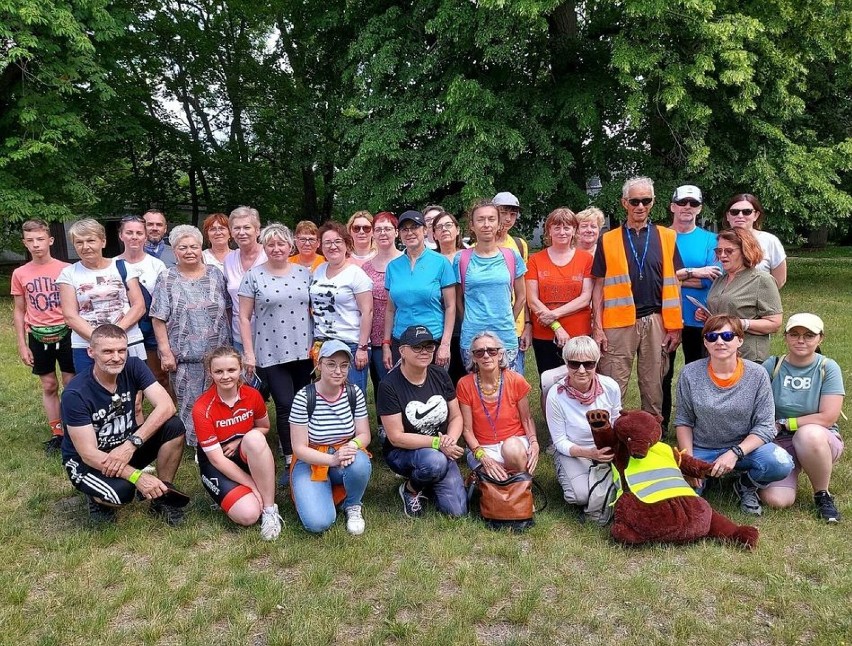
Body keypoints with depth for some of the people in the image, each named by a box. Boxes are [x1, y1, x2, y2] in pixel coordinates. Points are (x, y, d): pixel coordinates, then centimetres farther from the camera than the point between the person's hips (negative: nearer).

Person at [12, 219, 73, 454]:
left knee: (71, 384, 4)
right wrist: (22, 345, 3)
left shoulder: (66, 269, -6)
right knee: (49, 386, 11)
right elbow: (20, 311, 6)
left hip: (65, 333, -2)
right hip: (38, 337, 2)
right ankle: (56, 434, 22)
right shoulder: (19, 274, 1)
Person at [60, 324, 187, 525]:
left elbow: (166, 406, -23)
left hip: (126, 447, 5)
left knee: (174, 426, -21)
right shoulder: (75, 394, -25)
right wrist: (137, 476, -36)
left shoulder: (133, 367, -14)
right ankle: (97, 497, 3)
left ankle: (162, 497, -4)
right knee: (121, 491, -35)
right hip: (86, 461, -4)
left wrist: (131, 444, -34)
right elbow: (88, 453, -26)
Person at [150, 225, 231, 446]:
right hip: (185, 355, -2)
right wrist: (166, 352, -10)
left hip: (217, 353, 2)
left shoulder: (215, 274, 6)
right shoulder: (166, 280, -2)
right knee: (190, 404, 5)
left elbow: (227, 310, 11)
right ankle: (195, 445, 20)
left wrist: (228, 342, 7)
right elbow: (159, 319, -5)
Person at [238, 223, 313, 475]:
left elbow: (314, 310, 12)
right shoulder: (254, 276, -1)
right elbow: (244, 317, -1)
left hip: (303, 350, 3)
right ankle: (290, 461, 5)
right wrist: (248, 352, -6)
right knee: (285, 406, -6)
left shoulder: (304, 273, 7)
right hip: (271, 353, -3)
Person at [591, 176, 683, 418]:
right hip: (618, 323, -1)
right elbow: (599, 287, 5)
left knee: (654, 389, 10)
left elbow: (673, 284, 9)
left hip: (656, 321, 1)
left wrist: (675, 326, 2)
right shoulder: (608, 240, 6)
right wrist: (597, 327, -3)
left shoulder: (667, 237, 9)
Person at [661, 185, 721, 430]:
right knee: (662, 374, 9)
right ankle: (660, 427, 22)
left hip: (698, 318, 1)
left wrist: (673, 277, -13)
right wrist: (692, 272, -16)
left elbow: (713, 279, -11)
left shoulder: (710, 240, 1)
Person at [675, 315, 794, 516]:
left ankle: (746, 486, 5)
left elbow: (765, 426, -10)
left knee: (781, 464, -31)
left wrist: (735, 453, -24)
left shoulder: (757, 375, -10)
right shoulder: (690, 374, -9)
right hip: (702, 450, 0)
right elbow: (683, 421, 0)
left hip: (745, 446, 0)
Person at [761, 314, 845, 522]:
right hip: (779, 443, 0)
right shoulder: (771, 366, -2)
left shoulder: (828, 368, -6)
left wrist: (783, 424, -11)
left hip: (820, 440, 0)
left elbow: (828, 418, -13)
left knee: (809, 434, -38)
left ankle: (823, 495, -11)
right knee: (776, 500, -23)